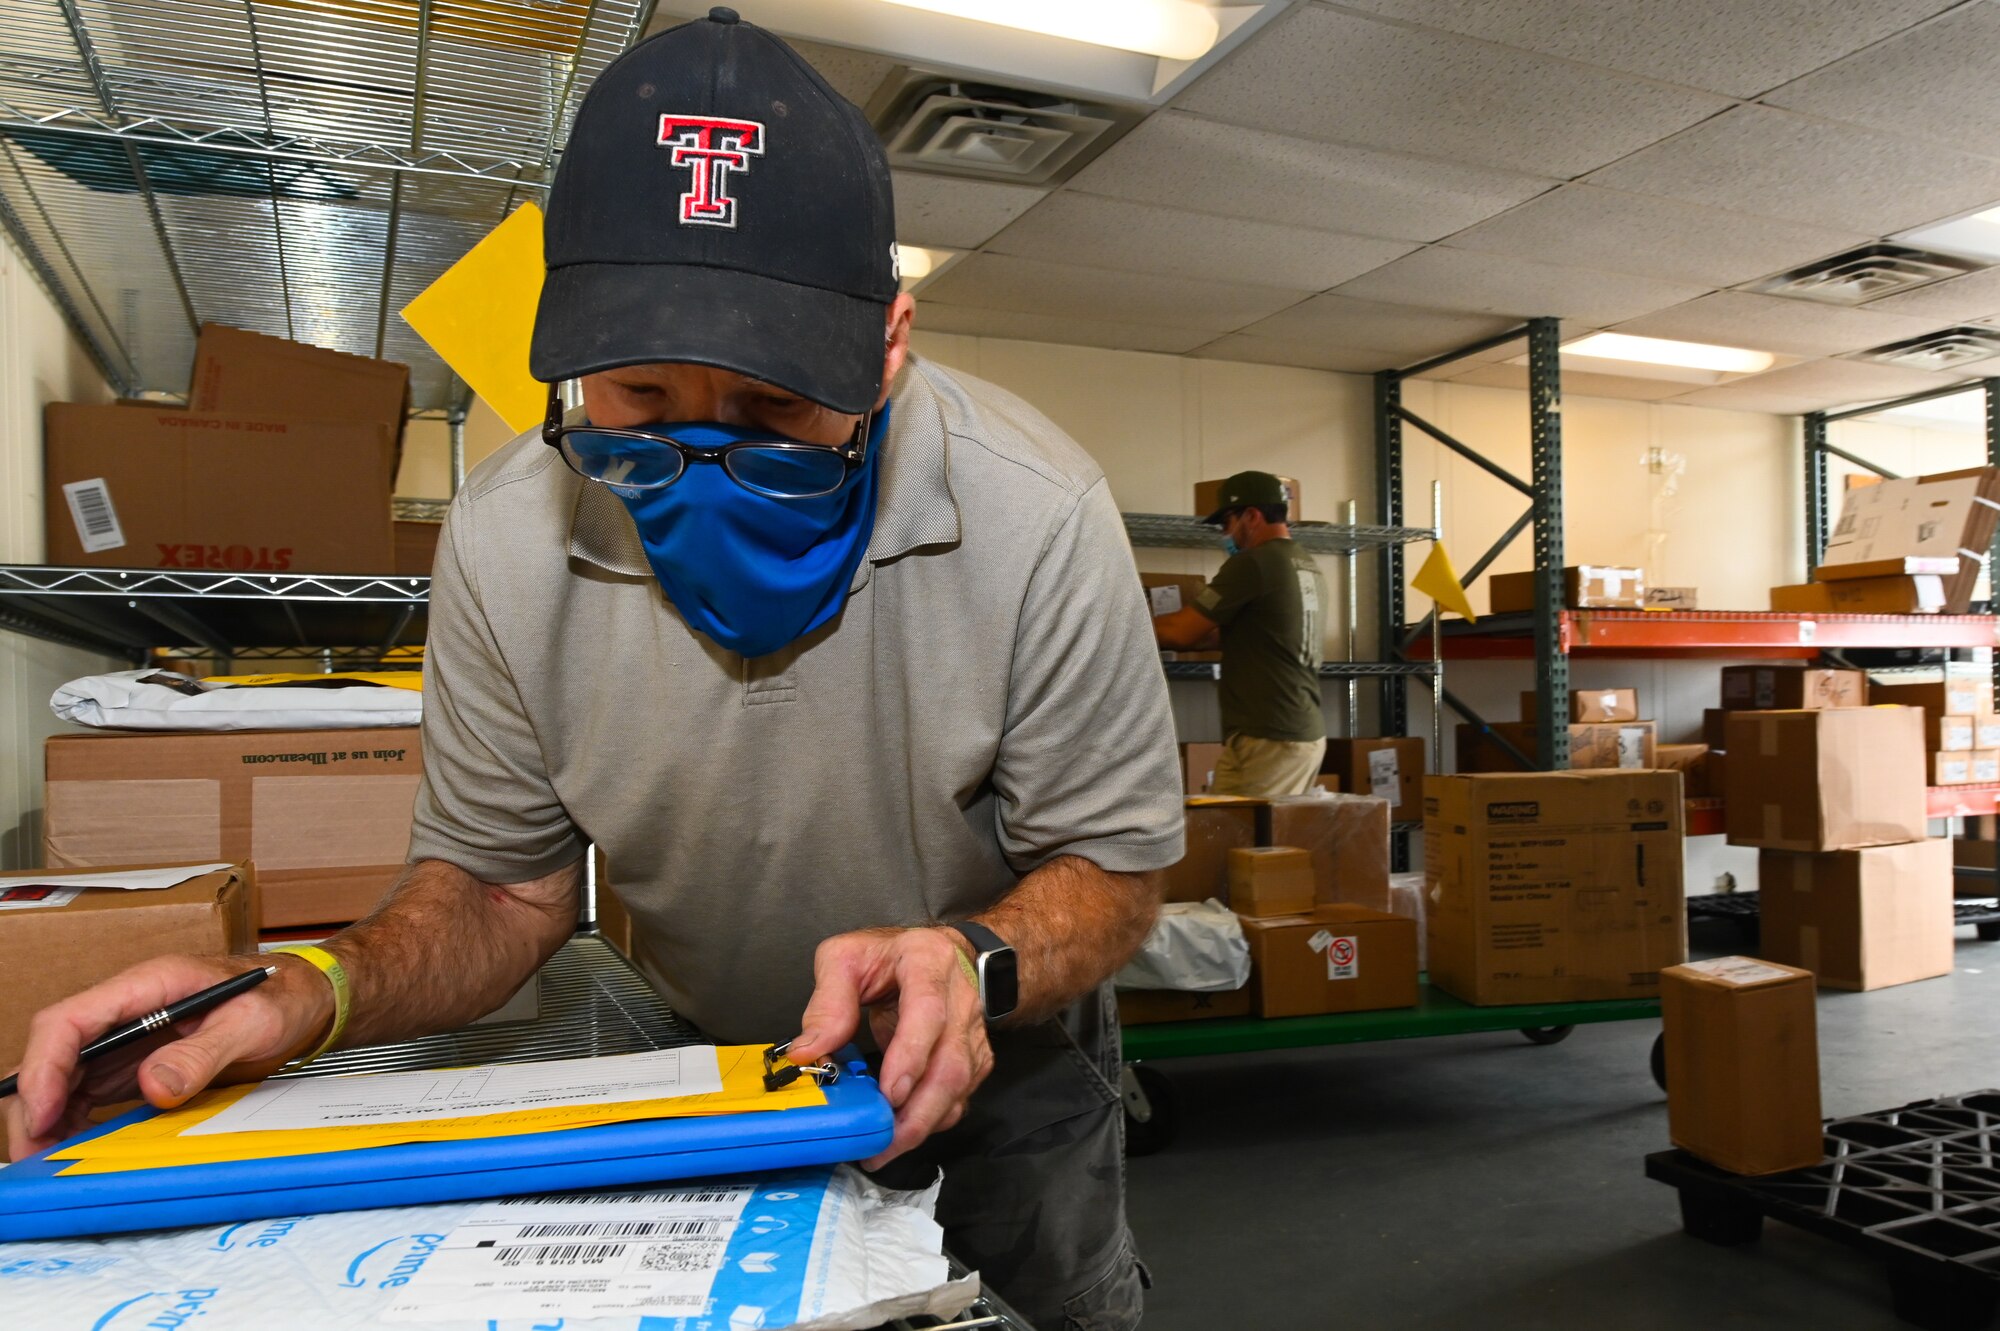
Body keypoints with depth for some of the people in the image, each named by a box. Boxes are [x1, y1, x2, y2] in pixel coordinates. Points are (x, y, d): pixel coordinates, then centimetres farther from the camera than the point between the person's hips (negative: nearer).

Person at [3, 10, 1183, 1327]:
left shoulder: (1035, 520, -30)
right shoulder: (507, 540, -22)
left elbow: (1111, 866, -20)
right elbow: (507, 881, -10)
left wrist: (975, 960, -40)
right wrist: (317, 994, -29)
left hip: (1001, 1063, 0)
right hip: (703, 1065, 2)